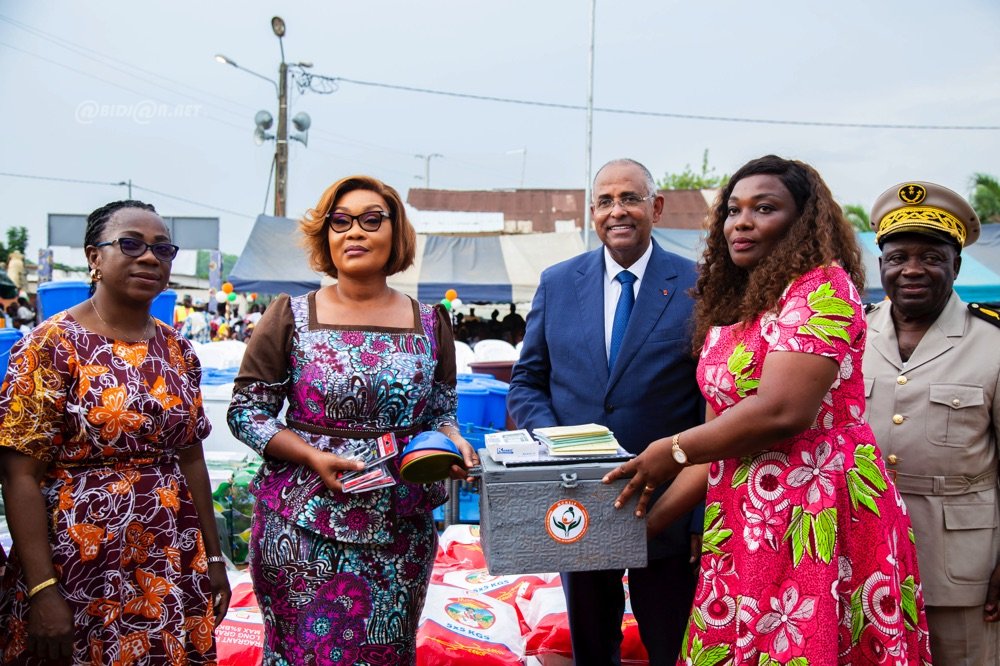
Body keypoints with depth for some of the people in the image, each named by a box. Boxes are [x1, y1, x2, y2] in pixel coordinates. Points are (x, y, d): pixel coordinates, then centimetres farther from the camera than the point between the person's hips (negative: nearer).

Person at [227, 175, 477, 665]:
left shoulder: (430, 324, 4)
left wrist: (452, 442, -11)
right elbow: (245, 411, -1)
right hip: (304, 530, -2)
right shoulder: (291, 318, -2)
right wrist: (314, 458, -15)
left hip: (401, 530, 2)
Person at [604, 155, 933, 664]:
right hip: (742, 523, 7)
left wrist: (672, 451, -8)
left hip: (814, 519, -7)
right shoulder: (729, 308, 15)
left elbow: (781, 411, -20)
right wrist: (650, 519, 12)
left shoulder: (823, 286, -8)